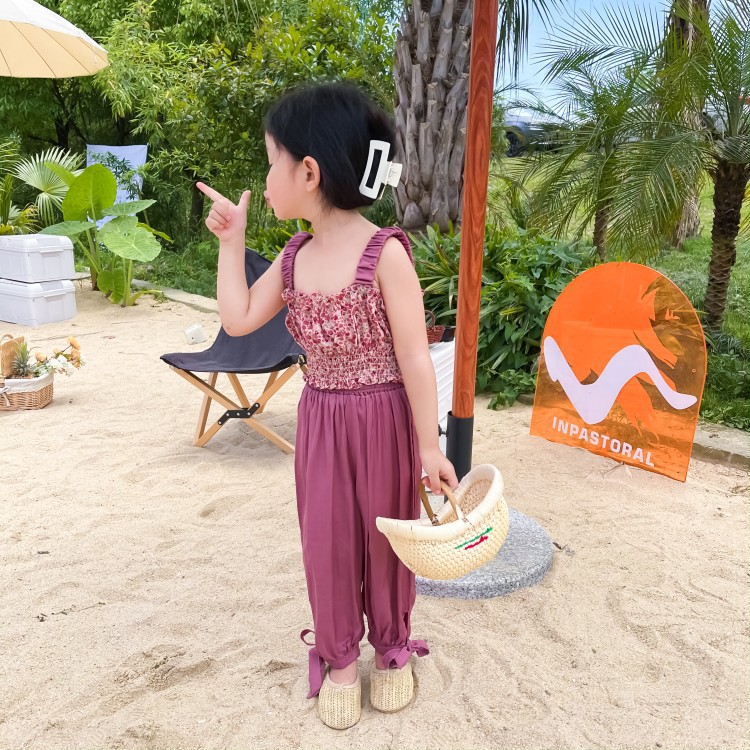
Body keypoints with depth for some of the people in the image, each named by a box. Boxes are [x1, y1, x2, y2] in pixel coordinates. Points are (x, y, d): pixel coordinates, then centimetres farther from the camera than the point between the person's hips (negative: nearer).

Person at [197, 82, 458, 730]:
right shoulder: (294, 257, 1)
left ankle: (392, 648, 38)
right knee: (326, 539, 14)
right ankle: (339, 657, 36)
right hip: (321, 420, 5)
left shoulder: (385, 253, -18)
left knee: (383, 537, 14)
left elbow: (415, 358, -16)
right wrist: (231, 241, 4)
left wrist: (428, 445, -14)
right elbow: (239, 320, 6)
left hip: (382, 420, -5)